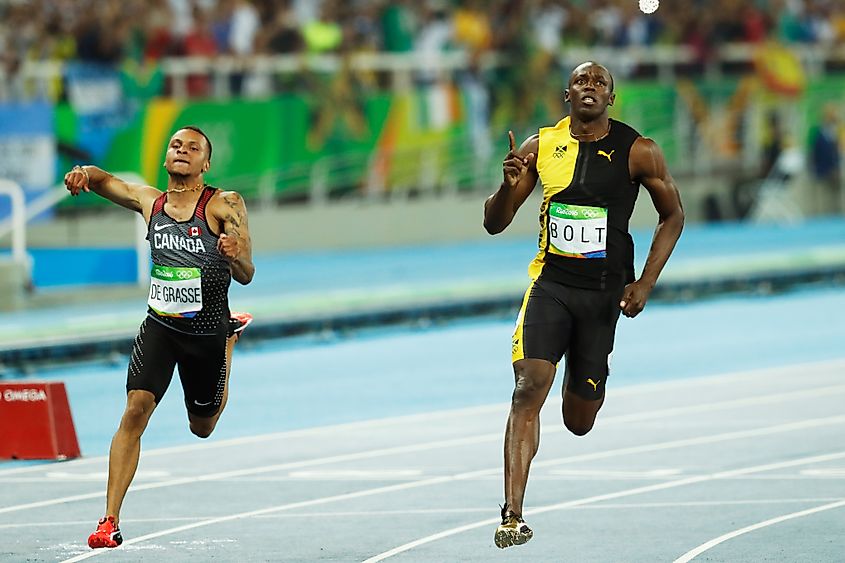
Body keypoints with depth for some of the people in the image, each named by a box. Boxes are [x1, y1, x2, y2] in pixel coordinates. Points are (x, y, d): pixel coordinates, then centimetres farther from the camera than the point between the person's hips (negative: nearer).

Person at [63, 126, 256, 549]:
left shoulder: (225, 205, -10)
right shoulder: (150, 202, 0)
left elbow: (246, 276, -12)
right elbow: (103, 181, 15)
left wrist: (234, 256, -36)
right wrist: (83, 173, -10)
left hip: (207, 333, -1)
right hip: (159, 326, 1)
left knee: (202, 428, 20)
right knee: (136, 411, -20)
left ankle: (231, 335, 50)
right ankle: (110, 522, -20)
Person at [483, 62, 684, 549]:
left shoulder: (638, 152, -5)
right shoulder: (541, 146, 0)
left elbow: (673, 216, 7)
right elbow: (494, 224, 4)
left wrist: (645, 284, -3)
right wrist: (509, 184, -19)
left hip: (604, 291, 0)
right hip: (550, 284, 0)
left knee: (579, 422, 7)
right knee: (529, 386, -21)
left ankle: (589, 380, 47)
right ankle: (514, 517, -23)